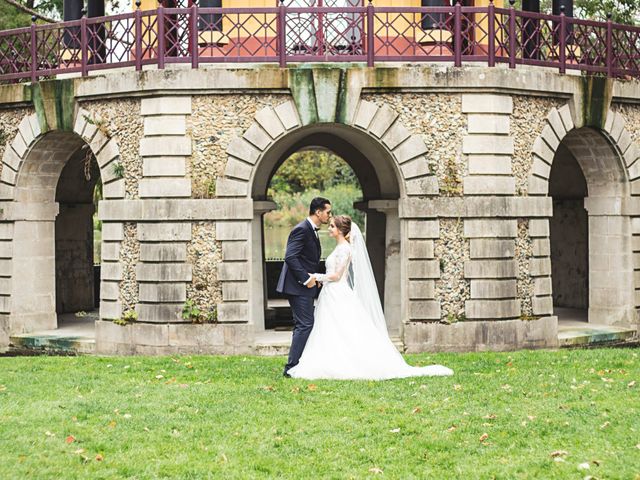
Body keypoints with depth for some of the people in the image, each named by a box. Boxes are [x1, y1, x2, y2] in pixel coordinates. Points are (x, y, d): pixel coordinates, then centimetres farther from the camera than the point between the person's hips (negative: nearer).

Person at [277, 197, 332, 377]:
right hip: (299, 287, -11)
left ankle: (295, 366, 18)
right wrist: (306, 279, -22)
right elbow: (290, 257, -24)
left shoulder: (311, 230, 16)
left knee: (303, 326, 13)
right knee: (305, 325, -11)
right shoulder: (302, 230, -16)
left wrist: (314, 278, 9)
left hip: (306, 287, 11)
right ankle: (292, 367, -10)